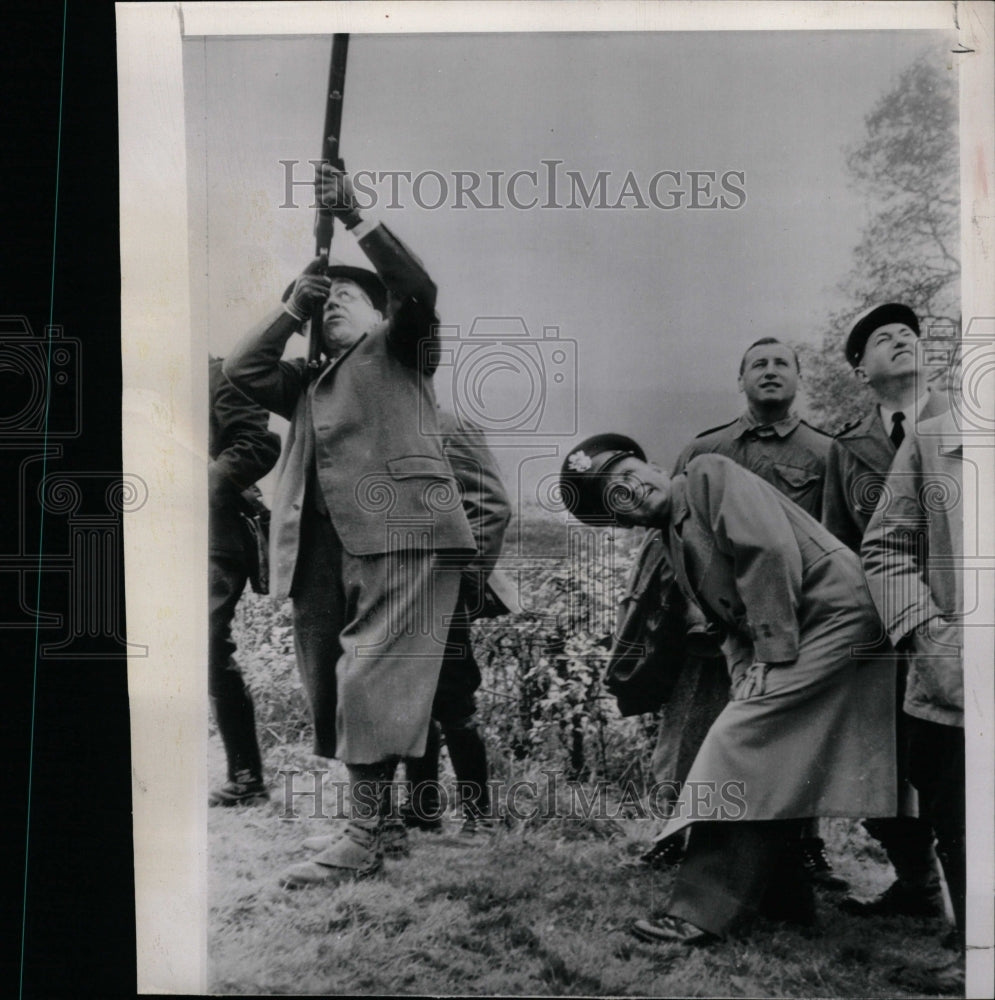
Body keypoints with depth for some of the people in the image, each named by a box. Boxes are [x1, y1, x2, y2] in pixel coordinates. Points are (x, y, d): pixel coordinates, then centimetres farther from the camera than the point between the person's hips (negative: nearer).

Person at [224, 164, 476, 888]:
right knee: (335, 687, 5)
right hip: (328, 550, 7)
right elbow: (242, 368, 17)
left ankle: (365, 839, -9)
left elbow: (418, 290, -3)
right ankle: (375, 815, 15)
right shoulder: (309, 384, 29)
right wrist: (292, 309, 14)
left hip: (403, 536, -6)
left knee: (374, 682, -12)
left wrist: (353, 216, -5)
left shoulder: (398, 351, 15)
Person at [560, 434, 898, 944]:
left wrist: (772, 655, -18)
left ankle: (702, 911, -6)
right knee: (772, 775, 9)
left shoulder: (710, 474, -6)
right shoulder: (675, 543, 17)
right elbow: (729, 618, 15)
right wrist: (746, 673, -3)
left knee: (740, 745, -12)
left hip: (833, 613, -9)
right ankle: (785, 899, 24)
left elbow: (772, 550, -18)